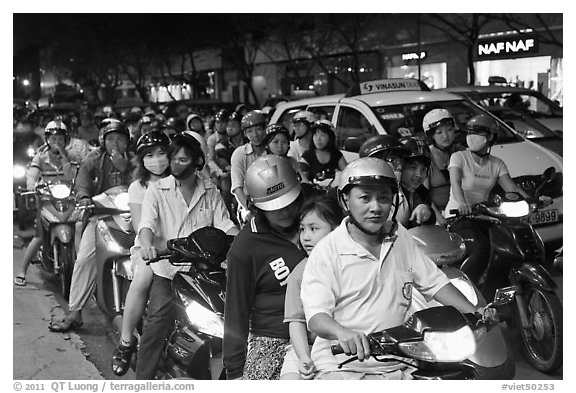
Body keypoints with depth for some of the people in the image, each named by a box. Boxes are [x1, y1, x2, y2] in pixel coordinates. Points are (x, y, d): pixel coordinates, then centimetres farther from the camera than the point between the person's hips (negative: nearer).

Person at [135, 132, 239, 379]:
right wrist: (146, 245, -34)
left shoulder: (210, 192, 12)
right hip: (167, 270, -2)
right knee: (157, 325, -16)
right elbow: (147, 223, -12)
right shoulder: (157, 190, 3)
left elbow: (224, 225, 5)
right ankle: (144, 380, -8)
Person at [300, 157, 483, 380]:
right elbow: (316, 316, -17)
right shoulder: (326, 252, -7)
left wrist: (475, 314, 4)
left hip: (398, 367, 5)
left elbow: (434, 282, 17)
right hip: (341, 368, -4)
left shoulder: (400, 238, 11)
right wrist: (342, 332, -38)